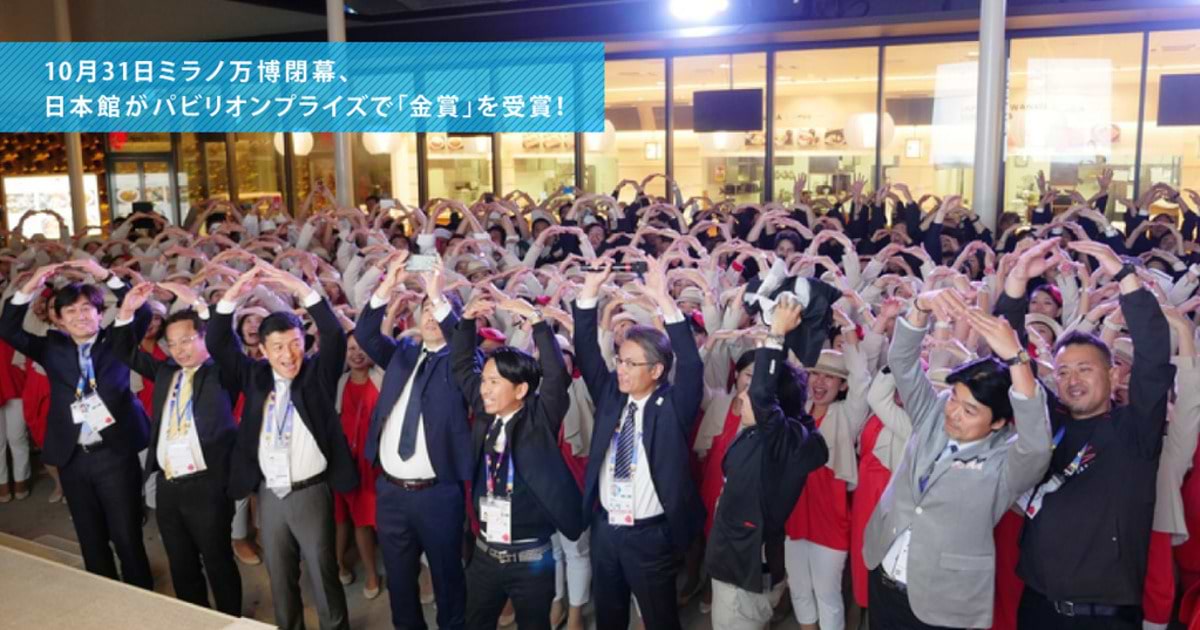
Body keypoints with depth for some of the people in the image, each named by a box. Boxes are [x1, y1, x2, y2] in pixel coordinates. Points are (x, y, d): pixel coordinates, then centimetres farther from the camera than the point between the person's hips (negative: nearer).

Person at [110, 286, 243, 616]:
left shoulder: (221, 372, -2)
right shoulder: (166, 371, 14)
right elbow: (128, 354, 18)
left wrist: (197, 303, -24)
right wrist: (127, 312, 2)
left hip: (207, 486, -6)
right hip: (168, 486, 6)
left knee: (219, 564, 4)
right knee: (181, 567, 17)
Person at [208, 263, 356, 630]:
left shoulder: (318, 372, -5)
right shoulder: (255, 375, 4)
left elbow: (335, 336, -20)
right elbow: (217, 345, -3)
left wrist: (301, 290, -29)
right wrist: (232, 296, -17)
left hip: (311, 492, -3)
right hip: (268, 494, 3)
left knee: (323, 575, 8)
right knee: (280, 577, 18)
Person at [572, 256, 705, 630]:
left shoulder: (673, 405, -9)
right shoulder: (609, 395, 2)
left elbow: (691, 366, -24)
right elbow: (586, 353, -5)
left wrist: (664, 302, -33)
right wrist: (590, 293, -17)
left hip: (649, 534, -4)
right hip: (605, 528, 4)